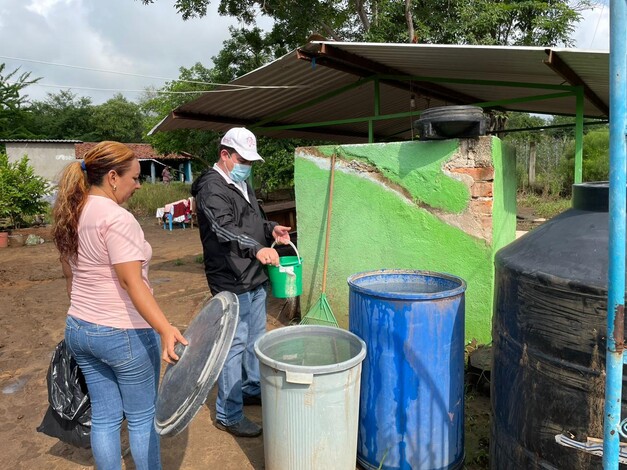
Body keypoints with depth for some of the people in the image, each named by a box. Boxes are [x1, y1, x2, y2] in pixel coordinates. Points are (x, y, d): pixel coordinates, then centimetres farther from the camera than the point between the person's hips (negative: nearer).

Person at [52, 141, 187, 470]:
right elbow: (132, 282, -28)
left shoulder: (69, 216, 7)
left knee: (104, 416, 18)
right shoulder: (116, 218, -20)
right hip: (123, 334, -8)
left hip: (78, 330, 8)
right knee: (142, 417, 10)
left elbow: (70, 276, 16)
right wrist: (164, 328, -33)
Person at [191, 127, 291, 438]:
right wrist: (256, 248, -45)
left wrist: (270, 229, 5)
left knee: (255, 338, 21)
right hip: (231, 282, -10)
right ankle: (228, 415, 10)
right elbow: (224, 228, -31)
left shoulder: (242, 184, 16)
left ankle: (251, 389, 40)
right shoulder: (211, 187, -16)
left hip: (255, 277, 10)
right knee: (235, 344, -4)